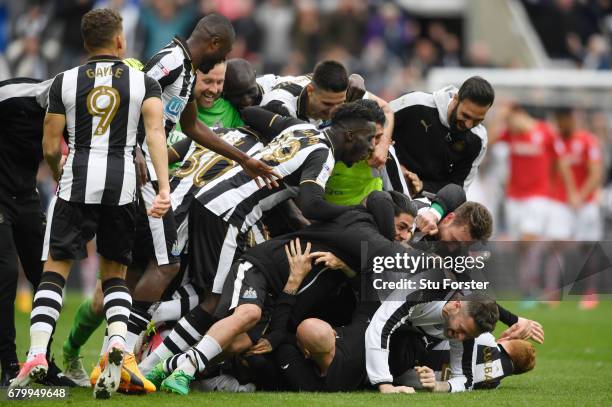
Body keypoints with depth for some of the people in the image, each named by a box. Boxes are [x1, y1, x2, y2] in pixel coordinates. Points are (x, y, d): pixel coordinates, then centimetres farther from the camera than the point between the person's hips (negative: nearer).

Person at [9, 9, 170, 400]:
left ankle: (37, 353, -11)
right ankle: (118, 339, -12)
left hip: (77, 178, -1)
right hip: (122, 180, 1)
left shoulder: (65, 82, 6)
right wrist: (164, 187, -15)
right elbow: (155, 131, -9)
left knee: (56, 268, 5)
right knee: (116, 274, 15)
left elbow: (51, 148, 6)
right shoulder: (143, 82, 7)